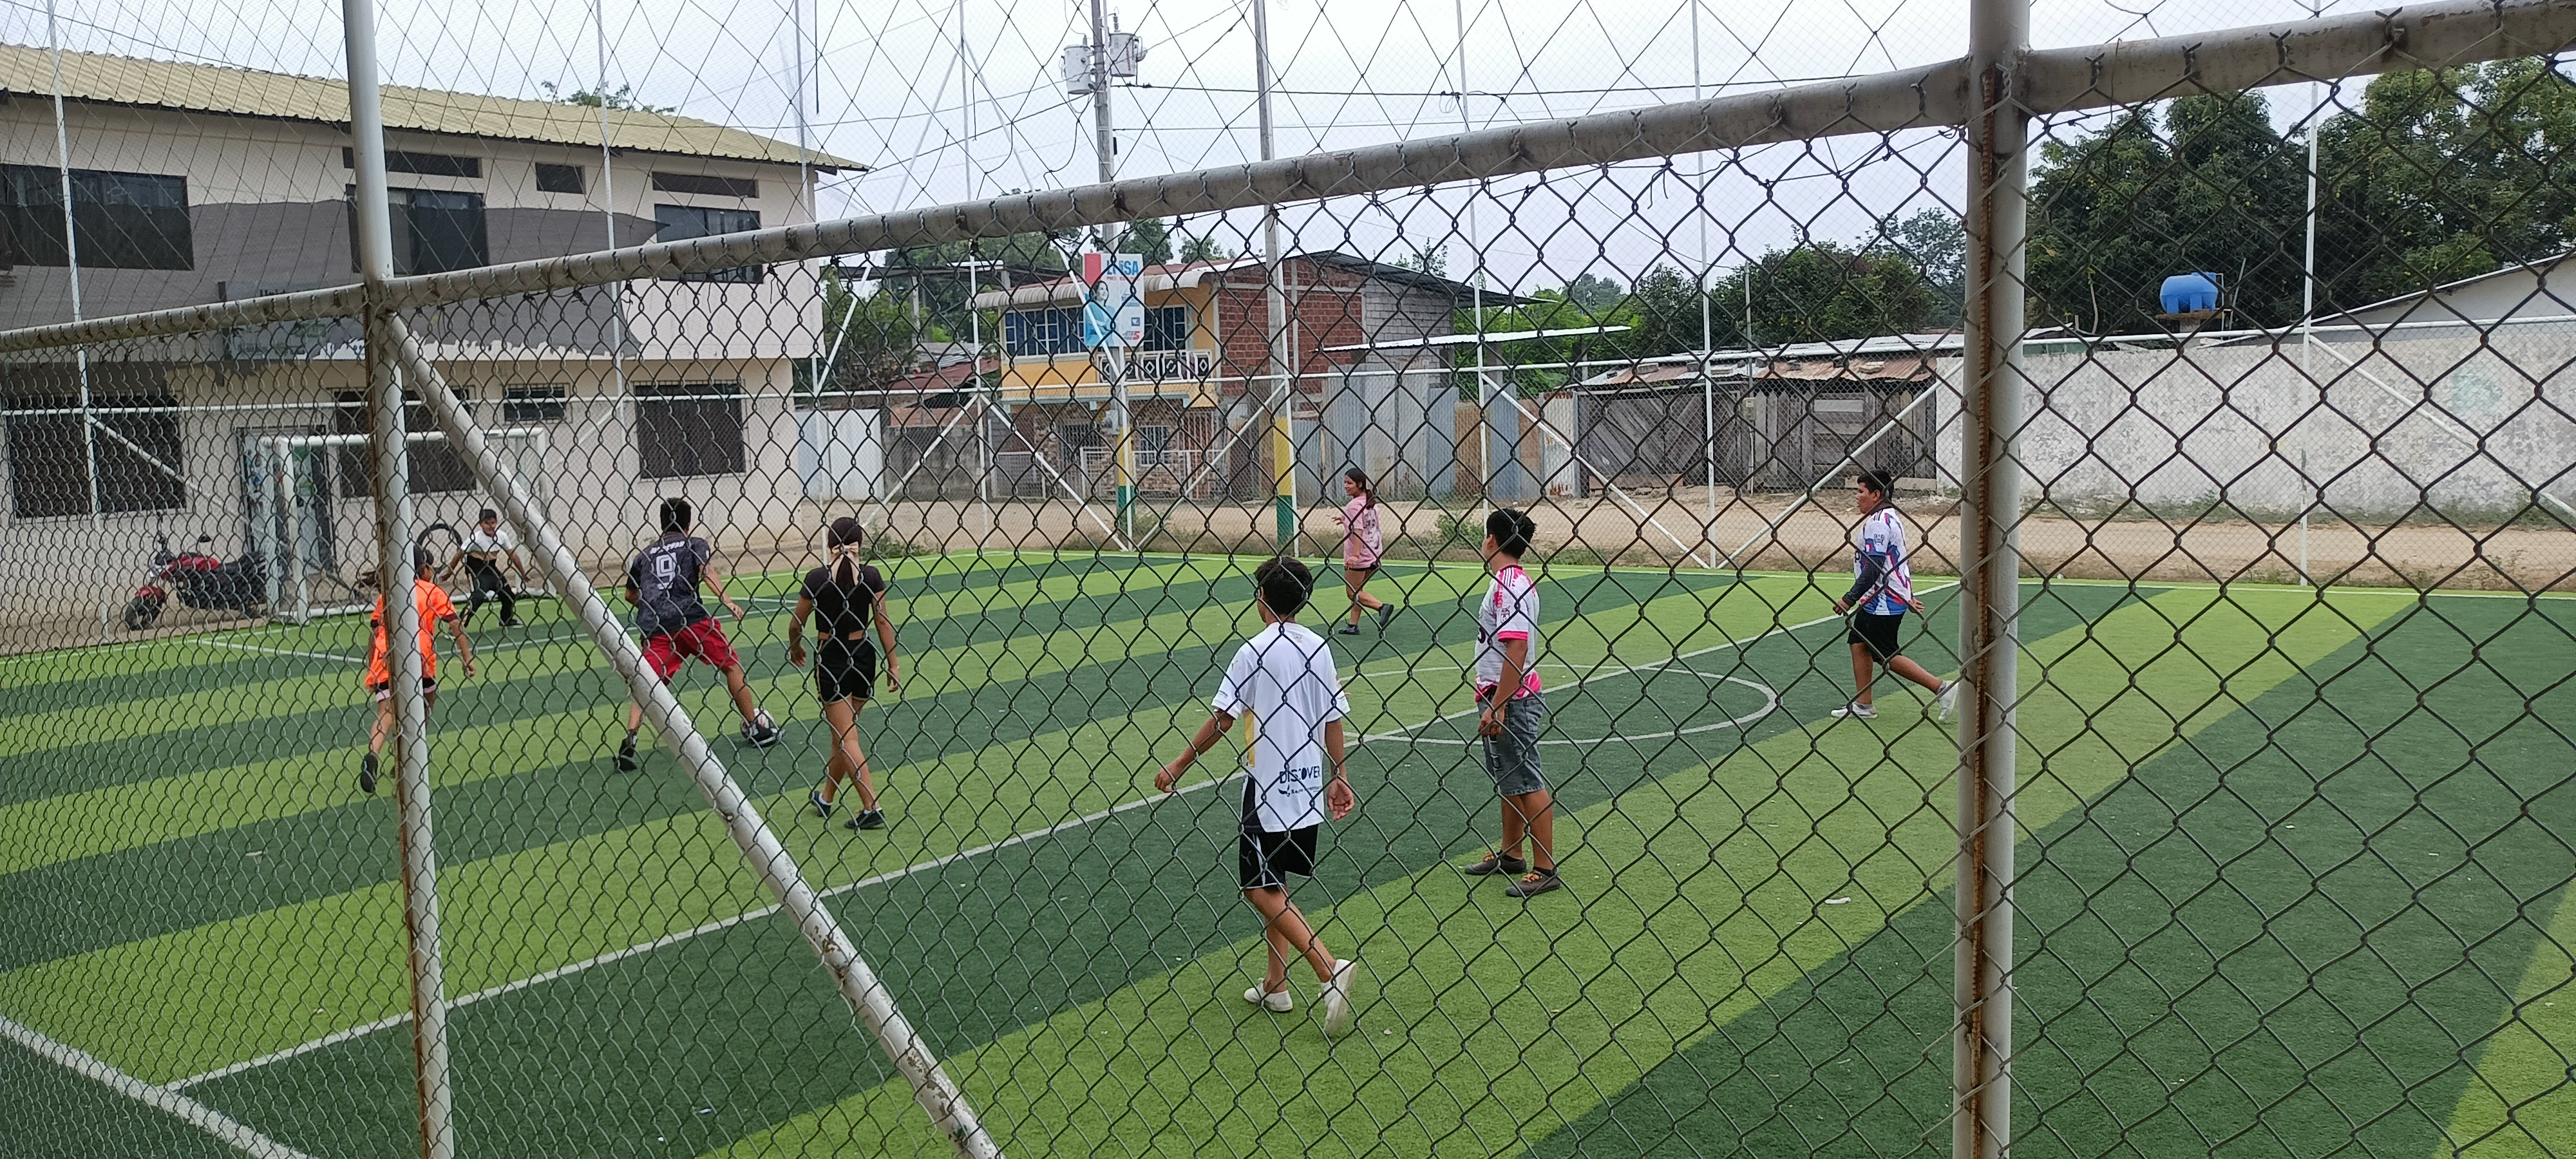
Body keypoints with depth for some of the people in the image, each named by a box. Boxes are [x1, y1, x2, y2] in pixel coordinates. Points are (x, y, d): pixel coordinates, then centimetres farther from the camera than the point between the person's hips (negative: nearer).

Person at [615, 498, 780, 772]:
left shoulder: (645, 553, 24)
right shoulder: (695, 544, 12)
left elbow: (630, 595, 31)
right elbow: (707, 570, -9)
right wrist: (727, 601, -20)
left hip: (654, 626, 4)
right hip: (691, 618, -3)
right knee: (732, 665, 13)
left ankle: (629, 742, -13)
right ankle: (754, 727, 20)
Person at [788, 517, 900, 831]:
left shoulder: (817, 578, -10)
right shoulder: (871, 576, -4)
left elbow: (796, 624, 1)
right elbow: (883, 622, -4)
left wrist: (795, 648, 21)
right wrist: (892, 665, 2)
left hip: (830, 659, -3)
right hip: (863, 656, 4)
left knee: (846, 738, 0)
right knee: (843, 732, 18)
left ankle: (871, 808, -8)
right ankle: (825, 799, 33)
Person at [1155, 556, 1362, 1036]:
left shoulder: (1256, 650, -13)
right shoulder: (1318, 646, 3)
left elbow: (1222, 718, -13)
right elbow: (1334, 718, 6)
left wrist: (1178, 766, -4)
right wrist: (1337, 776, 14)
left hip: (1268, 785, -7)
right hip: (1306, 785, 7)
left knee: (1261, 890, -1)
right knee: (1274, 885, 18)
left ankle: (1330, 970, -14)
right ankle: (1275, 986, 22)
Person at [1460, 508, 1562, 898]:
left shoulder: (1508, 586, -19)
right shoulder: (1513, 582, 12)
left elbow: (1517, 650, -25)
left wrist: (1498, 706, -24)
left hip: (1510, 700, -10)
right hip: (1501, 697, 10)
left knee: (1526, 783, -5)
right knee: (1509, 782, 19)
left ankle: (1545, 870, 1)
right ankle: (1509, 854, 31)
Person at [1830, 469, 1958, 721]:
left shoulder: (1878, 523, -19)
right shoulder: (1891, 517, 14)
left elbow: (1874, 569, -25)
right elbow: (1900, 560, 20)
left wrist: (1850, 598, -22)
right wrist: (1908, 595, 24)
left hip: (1885, 603, -11)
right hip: (1875, 600, 11)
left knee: (1887, 657, -4)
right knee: (1858, 643, 11)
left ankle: (1942, 688, -1)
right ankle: (1862, 706, 13)